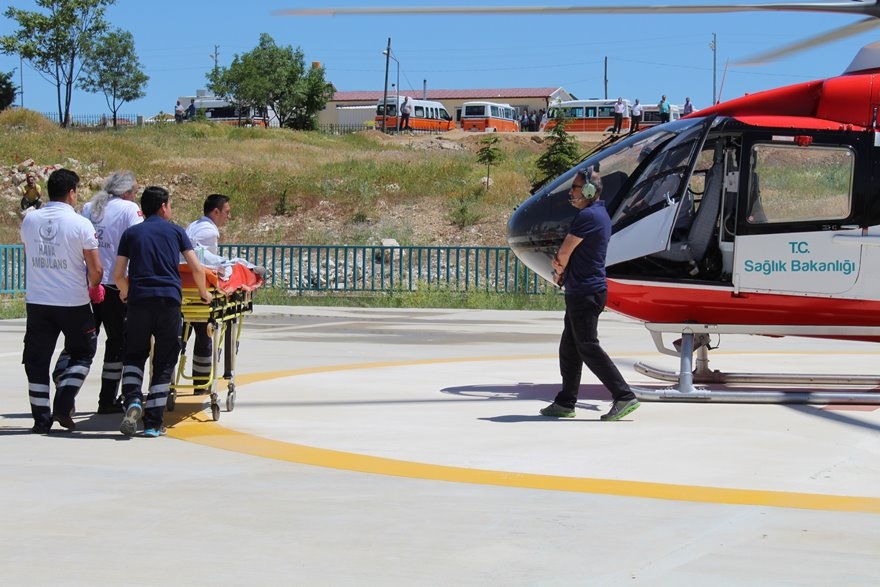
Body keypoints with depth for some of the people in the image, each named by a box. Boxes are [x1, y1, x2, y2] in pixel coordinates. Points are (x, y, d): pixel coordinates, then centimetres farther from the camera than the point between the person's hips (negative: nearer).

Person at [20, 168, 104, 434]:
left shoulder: (29, 220, 1)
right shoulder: (80, 224, -12)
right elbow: (96, 269, -11)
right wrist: (93, 287, 10)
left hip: (37, 301, 3)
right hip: (73, 303, -3)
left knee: (37, 359, 9)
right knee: (81, 352, 15)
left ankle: (41, 418, 10)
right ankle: (63, 406, 1)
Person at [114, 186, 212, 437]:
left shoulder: (131, 233, 13)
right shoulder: (175, 231, 11)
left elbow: (118, 274, 8)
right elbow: (197, 268, 6)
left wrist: (125, 293, 29)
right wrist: (203, 292, 24)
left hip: (139, 300, 1)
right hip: (169, 301, -1)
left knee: (134, 356, 17)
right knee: (164, 363, 7)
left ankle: (133, 400, -10)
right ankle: (153, 423, 4)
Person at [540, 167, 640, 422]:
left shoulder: (588, 216, -16)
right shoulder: (599, 214, 17)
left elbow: (564, 251, -13)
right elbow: (570, 253, 20)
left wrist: (559, 268, 8)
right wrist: (561, 266, 1)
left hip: (585, 293, -11)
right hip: (580, 292, 11)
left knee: (588, 347, -10)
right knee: (569, 348, 13)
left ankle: (624, 396, -11)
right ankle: (565, 402, 17)